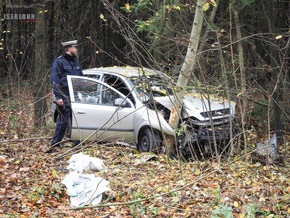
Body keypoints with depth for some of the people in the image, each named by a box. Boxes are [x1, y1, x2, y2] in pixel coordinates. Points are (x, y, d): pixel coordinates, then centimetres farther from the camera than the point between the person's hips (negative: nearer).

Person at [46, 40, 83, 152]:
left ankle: (78, 143, 16)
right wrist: (58, 97, -18)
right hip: (65, 98, -7)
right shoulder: (59, 62, -6)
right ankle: (53, 145, 0)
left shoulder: (75, 62, 18)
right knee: (63, 121, -7)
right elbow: (54, 81, -11)